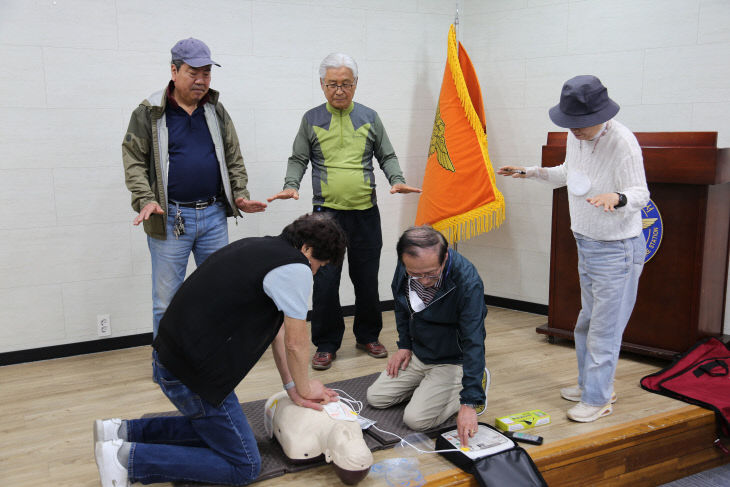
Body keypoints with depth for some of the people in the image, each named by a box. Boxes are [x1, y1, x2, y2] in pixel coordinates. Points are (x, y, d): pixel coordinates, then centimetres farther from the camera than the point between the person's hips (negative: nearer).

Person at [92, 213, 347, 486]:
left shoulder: (259, 247, 14)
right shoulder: (295, 268, -15)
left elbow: (275, 326, 16)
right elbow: (295, 343, -7)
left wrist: (291, 386, 16)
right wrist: (304, 388, 11)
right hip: (192, 375, -10)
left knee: (213, 428, 28)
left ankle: (125, 432, 20)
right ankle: (128, 459, -5)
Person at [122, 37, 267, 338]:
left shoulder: (216, 111, 10)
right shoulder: (149, 113, -2)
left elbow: (233, 158, 14)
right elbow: (134, 161, -2)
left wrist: (240, 195, 2)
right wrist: (145, 200, -14)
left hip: (214, 215, 4)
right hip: (170, 219, -4)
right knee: (167, 301, 4)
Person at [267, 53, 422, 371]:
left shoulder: (369, 117, 9)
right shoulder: (311, 119, 7)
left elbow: (387, 156, 13)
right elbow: (298, 160, 11)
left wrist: (397, 180, -5)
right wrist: (291, 185, -7)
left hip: (366, 212, 1)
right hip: (326, 212, -1)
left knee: (367, 279, 9)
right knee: (324, 282, -3)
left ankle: (368, 336, 28)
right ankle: (326, 344, 13)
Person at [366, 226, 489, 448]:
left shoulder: (468, 283, -33)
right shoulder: (404, 267, -15)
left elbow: (473, 344, -34)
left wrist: (469, 403, -37)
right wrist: (404, 345, 6)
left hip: (452, 361, -6)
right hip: (417, 353, 6)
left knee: (417, 419, -17)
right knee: (376, 397, 4)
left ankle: (478, 382, 3)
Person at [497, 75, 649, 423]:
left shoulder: (622, 142, -23)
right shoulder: (576, 136, 2)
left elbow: (640, 193, -23)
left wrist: (617, 197, -44)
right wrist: (530, 172, 18)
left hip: (616, 249, -9)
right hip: (587, 244, 9)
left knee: (604, 328, -1)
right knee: (586, 322, 20)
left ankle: (597, 398, 13)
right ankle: (590, 384, 36)